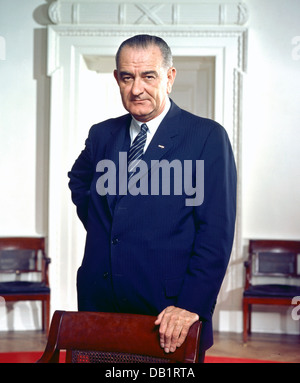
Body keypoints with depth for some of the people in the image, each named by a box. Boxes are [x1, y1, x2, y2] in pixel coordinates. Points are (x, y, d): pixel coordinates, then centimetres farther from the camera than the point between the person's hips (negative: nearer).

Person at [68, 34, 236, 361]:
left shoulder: (208, 136, -6)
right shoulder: (102, 135, 9)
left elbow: (216, 233, -11)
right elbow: (78, 181, 30)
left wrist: (191, 306, -19)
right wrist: (100, 229, 13)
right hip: (99, 304, 5)